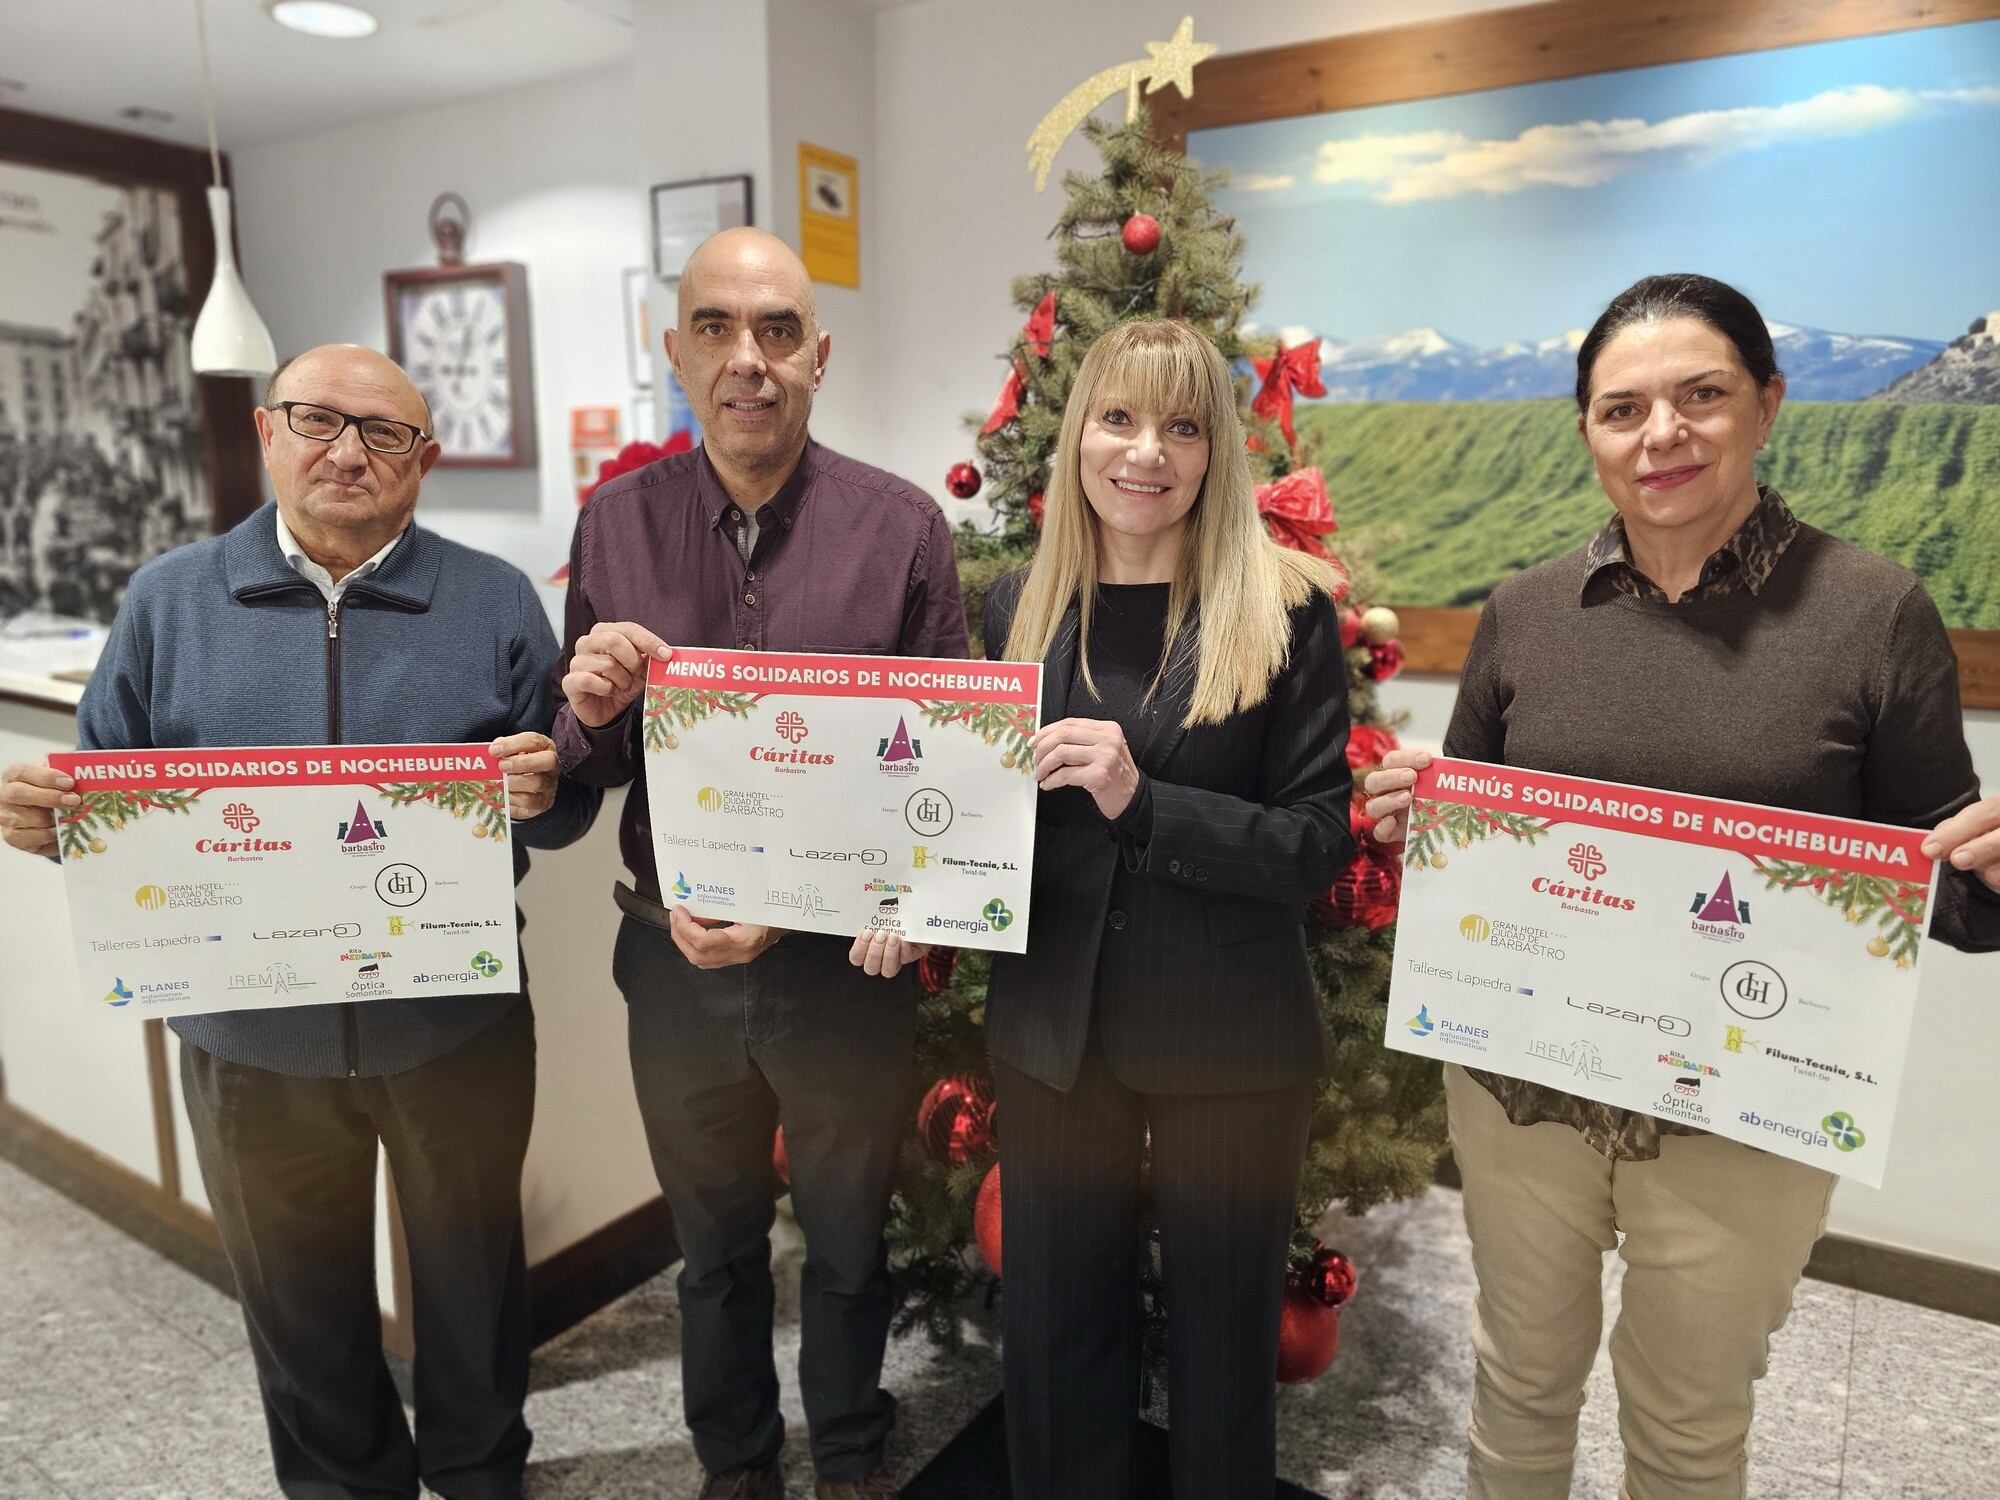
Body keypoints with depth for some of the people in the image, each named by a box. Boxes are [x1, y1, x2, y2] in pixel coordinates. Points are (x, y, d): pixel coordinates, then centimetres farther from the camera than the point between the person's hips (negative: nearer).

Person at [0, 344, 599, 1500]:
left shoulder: (496, 602, -3)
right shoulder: (169, 600, 2)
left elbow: (565, 807, -3)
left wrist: (542, 791, -25)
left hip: (455, 1029, -1)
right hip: (252, 1042, 2)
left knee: (470, 1272, 18)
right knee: (299, 1298, 21)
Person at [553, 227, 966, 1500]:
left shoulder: (903, 526, -9)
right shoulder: (616, 524, -2)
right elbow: (586, 763, 4)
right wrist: (590, 708, -18)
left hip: (846, 963, -1)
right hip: (678, 964, 2)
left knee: (849, 1243, 20)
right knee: (715, 1245, 23)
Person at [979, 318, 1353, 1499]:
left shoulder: (1288, 612, -8)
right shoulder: (1021, 608, 2)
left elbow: (1319, 845, -12)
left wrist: (1143, 800, -25)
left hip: (1235, 1044, -2)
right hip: (1051, 1034, 3)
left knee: (1224, 1335, 17)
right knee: (1056, 1333, 18)